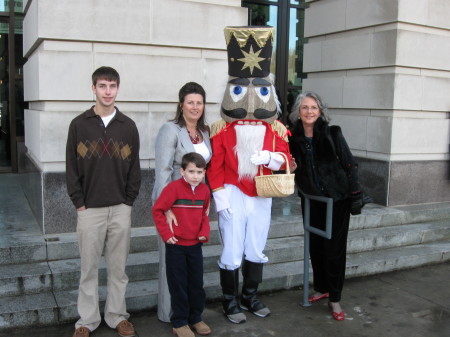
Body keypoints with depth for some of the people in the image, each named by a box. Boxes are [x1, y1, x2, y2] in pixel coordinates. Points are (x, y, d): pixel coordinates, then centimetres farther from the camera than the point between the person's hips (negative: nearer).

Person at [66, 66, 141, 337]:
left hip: (121, 209, 1)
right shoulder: (79, 124, 1)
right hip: (89, 209, -1)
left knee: (118, 267, 10)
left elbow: (134, 167, 6)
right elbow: (72, 167, 1)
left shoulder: (128, 126, 4)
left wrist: (128, 201, 0)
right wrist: (79, 202, -4)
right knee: (89, 267, 8)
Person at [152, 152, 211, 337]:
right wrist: (166, 234, -14)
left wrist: (205, 232, -1)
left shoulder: (204, 190, 0)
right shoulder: (174, 188, -16)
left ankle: (195, 318, 30)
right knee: (178, 285, 5)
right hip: (176, 245, -5)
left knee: (197, 283, 13)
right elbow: (157, 210, -13)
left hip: (195, 245, 5)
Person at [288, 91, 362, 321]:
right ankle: (321, 289, 30)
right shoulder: (294, 138, -1)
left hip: (337, 198, -3)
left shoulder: (333, 134, -9)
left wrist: (355, 195, -10)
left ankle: (334, 299, 12)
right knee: (315, 246, 11)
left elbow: (350, 165, -7)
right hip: (311, 200, 3)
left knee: (334, 248, 0)